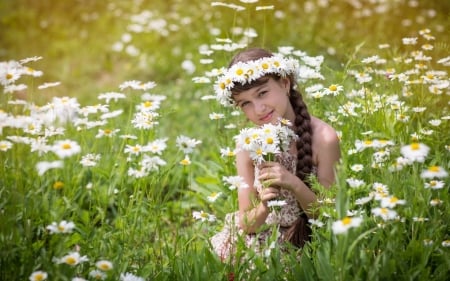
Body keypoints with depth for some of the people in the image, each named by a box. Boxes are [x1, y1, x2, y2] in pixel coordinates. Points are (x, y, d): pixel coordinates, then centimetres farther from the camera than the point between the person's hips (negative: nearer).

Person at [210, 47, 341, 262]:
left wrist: (295, 185, -25)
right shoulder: (248, 146, -4)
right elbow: (246, 225, 0)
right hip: (257, 247, 3)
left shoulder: (323, 139, -14)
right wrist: (263, 208, -22)